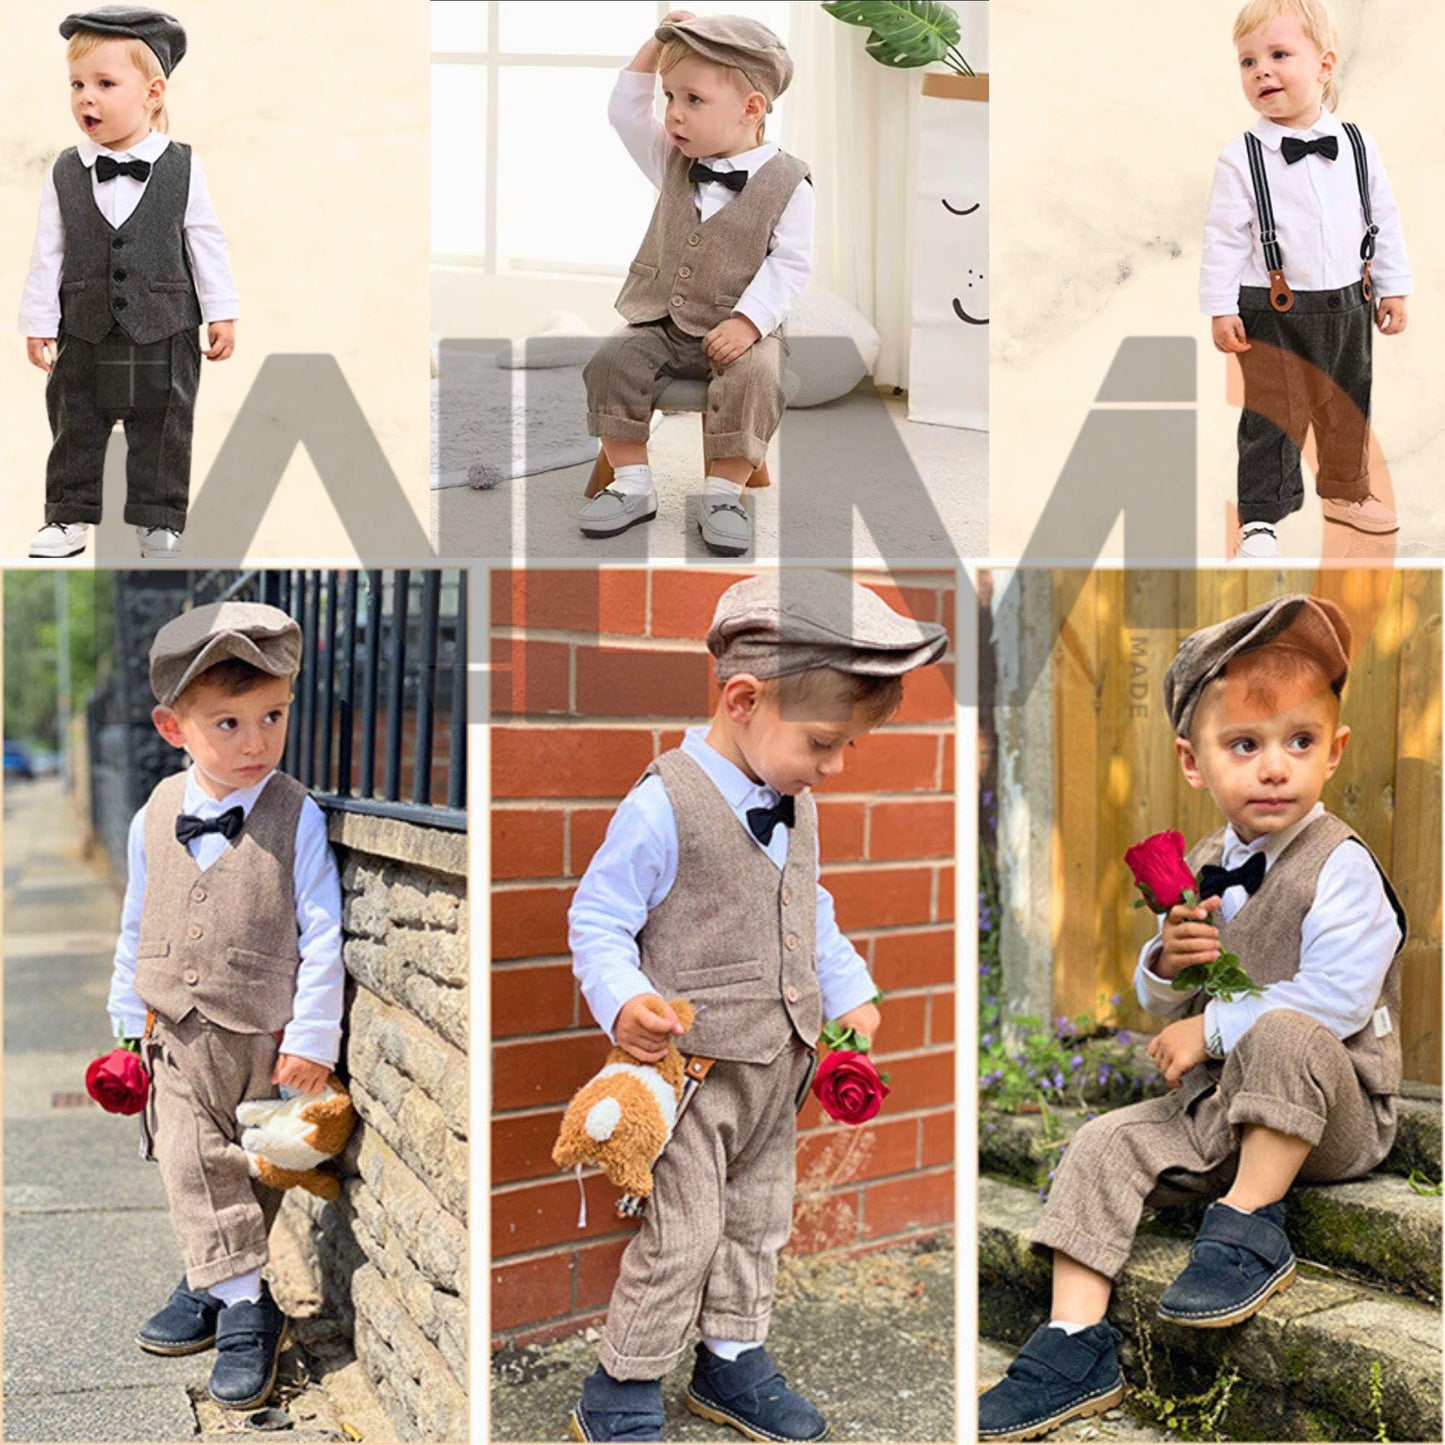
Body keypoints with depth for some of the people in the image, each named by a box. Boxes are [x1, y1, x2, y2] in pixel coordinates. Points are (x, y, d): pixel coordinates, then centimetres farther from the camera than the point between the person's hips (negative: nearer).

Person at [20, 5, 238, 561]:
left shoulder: (182, 168, -7)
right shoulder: (64, 173, -3)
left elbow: (205, 243, -1)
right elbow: (47, 253, 1)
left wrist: (221, 314, 0)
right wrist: (38, 323, 1)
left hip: (164, 333, -2)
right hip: (84, 333, 2)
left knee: (162, 432, 8)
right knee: (74, 427, 11)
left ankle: (159, 519, 22)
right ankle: (70, 514, 25)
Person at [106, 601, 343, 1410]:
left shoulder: (297, 818, -14)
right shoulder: (156, 818, -3)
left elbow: (323, 935, -12)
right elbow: (136, 926, 9)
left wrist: (311, 1038, -13)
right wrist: (130, 1020, 13)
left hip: (266, 1039, -2)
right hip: (178, 1037, 3)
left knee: (257, 1174, 11)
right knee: (195, 1166, -1)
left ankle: (216, 1286, 29)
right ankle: (240, 1306, 8)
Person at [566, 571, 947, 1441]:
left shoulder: (796, 807, 5)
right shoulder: (665, 807, -21)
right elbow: (598, 920, -16)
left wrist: (851, 993, 16)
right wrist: (624, 1003, -30)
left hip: (776, 1068, 8)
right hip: (691, 1068, -8)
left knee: (759, 1219, 20)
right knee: (681, 1236, -1)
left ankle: (731, 1361, 39)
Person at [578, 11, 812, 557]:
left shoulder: (787, 183, -9)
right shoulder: (673, 162, 6)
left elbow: (790, 263, -12)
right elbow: (624, 112, 8)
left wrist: (748, 320, -23)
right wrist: (656, 46, -2)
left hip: (737, 331, -5)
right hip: (661, 327, 5)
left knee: (754, 376, -32)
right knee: (613, 362, -17)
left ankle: (723, 491, -19)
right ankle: (632, 484, -8)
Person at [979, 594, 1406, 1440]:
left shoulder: (1340, 866, -14)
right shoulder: (1203, 871, 7)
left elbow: (1336, 1000, -26)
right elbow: (1159, 1006, 16)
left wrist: (1211, 1030, -20)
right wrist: (1167, 965, -8)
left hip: (1332, 1112, -7)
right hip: (1214, 1109, 7)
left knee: (1281, 1034, -36)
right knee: (1106, 1146, -9)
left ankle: (1250, 1227, -21)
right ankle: (1077, 1344, -8)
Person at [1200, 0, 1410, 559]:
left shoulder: (1358, 145, 0)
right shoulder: (1240, 158, -10)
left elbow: (1385, 220, 8)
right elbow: (1223, 238, -9)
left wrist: (1392, 287, 8)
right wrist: (1220, 308, -11)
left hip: (1348, 308, 4)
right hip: (1274, 315, -4)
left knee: (1349, 408, 19)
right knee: (1273, 417, -1)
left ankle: (1345, 491, 39)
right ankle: (1260, 518, 10)